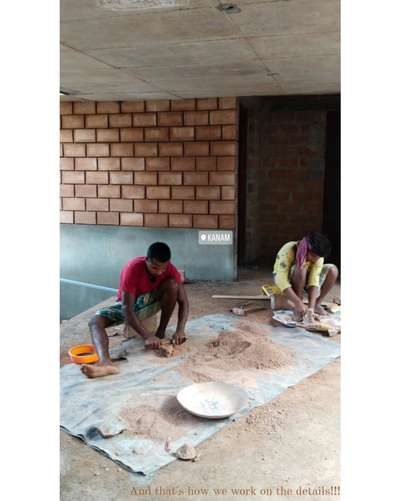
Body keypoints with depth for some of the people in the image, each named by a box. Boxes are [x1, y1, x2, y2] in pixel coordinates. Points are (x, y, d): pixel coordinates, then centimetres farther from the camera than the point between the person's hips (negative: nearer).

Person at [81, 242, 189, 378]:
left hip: (151, 301, 2)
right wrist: (147, 336, -44)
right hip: (127, 303, -2)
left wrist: (180, 329, -35)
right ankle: (105, 362, -57)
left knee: (172, 284, -29)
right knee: (95, 321, -30)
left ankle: (161, 332, -16)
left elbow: (183, 301, -19)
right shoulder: (133, 269, -32)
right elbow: (127, 309, -34)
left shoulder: (169, 269, -22)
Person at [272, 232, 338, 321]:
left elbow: (314, 280, -29)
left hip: (303, 279, 5)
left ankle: (317, 304, -6)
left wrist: (311, 307, -39)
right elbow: (281, 281, -42)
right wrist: (298, 303, -50)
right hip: (282, 278, -4)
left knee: (333, 270, -17)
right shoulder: (288, 251, -34)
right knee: (301, 268, -37)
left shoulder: (318, 255, -22)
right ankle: (297, 308, -24)